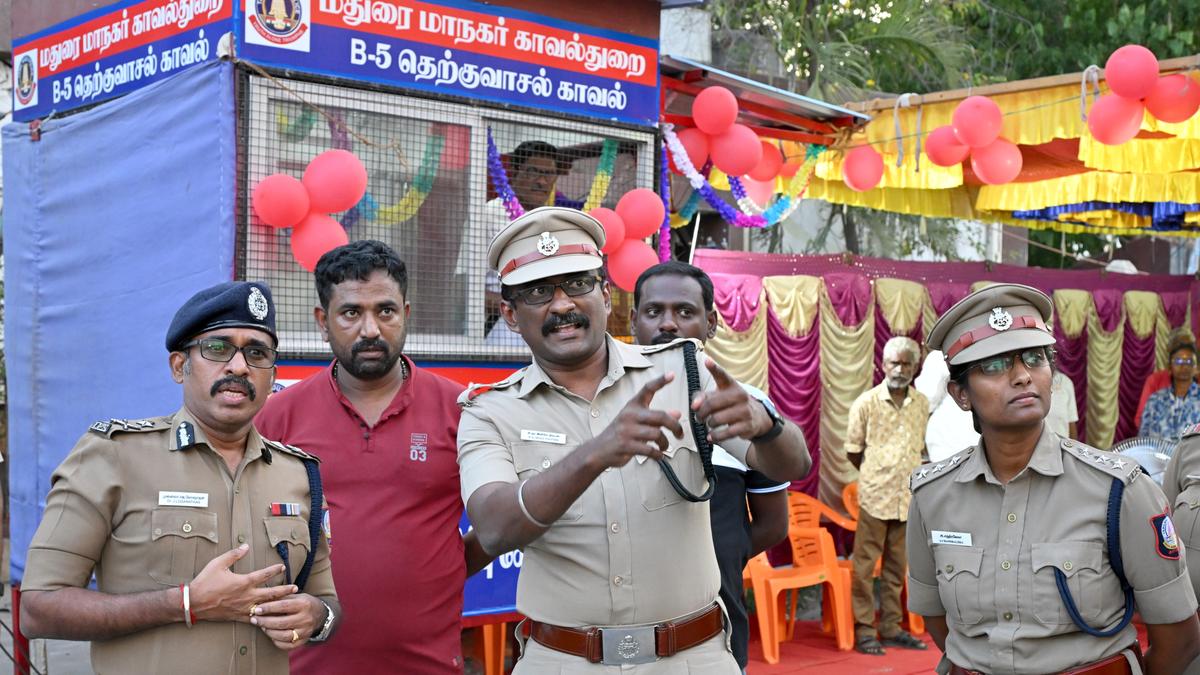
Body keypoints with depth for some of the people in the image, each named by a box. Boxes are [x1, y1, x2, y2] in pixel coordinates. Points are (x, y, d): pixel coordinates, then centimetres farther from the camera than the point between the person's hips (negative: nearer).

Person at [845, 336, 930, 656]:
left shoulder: (922, 404, 5)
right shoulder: (866, 402, -4)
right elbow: (853, 451, 2)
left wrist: (901, 474, 11)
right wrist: (877, 476, 8)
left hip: (908, 498, 4)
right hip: (875, 496, -3)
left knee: (896, 567, 12)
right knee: (864, 565, 0)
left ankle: (891, 627, 21)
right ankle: (864, 630, 7)